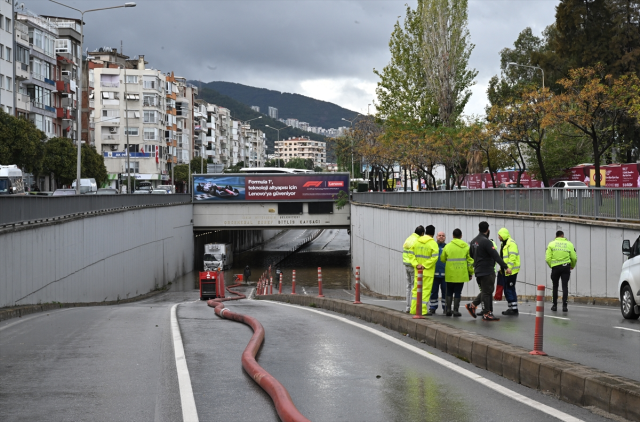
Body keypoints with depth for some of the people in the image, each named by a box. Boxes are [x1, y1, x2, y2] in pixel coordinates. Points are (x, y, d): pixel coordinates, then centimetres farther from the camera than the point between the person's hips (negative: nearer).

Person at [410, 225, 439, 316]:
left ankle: (413, 310, 12)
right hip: (428, 272, -5)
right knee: (426, 290, -1)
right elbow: (434, 257, -18)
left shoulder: (417, 241, 7)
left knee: (416, 289, 12)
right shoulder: (433, 243, -9)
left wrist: (416, 264, -4)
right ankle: (422, 310, -5)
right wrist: (425, 266, -14)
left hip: (417, 271, 5)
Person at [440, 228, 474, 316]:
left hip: (450, 274, 0)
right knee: (458, 293, 5)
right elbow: (470, 260, 1)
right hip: (461, 274, 0)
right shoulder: (466, 246, 0)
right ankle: (456, 310, 3)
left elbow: (442, 259, 5)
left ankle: (448, 309, 9)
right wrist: (470, 273, 9)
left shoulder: (448, 246, -1)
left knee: (449, 292, 13)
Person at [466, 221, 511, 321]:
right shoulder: (486, 241, -17)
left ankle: (472, 305, 14)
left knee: (485, 291, 18)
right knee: (487, 292, -4)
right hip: (487, 271, -9)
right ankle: (487, 314, -2)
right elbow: (495, 256, -21)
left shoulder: (474, 241, 11)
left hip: (478, 271, 9)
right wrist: (506, 267, -20)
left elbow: (471, 255, 22)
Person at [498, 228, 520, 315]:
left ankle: (514, 309, -6)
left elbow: (512, 256, -22)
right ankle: (511, 308, 18)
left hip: (511, 271, -10)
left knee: (510, 289, -9)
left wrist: (509, 267, -29)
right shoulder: (503, 244, 19)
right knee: (507, 290, 12)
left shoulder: (511, 243, -13)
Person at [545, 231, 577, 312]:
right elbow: (574, 258, 0)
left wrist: (551, 266, 14)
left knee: (555, 286, 13)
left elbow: (548, 258, -5)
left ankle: (555, 305, 16)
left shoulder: (551, 244, 1)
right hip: (566, 267, 0)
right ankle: (564, 306, -7)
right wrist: (572, 266, 19)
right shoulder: (569, 244, 1)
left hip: (555, 268, 0)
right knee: (565, 286, 1)